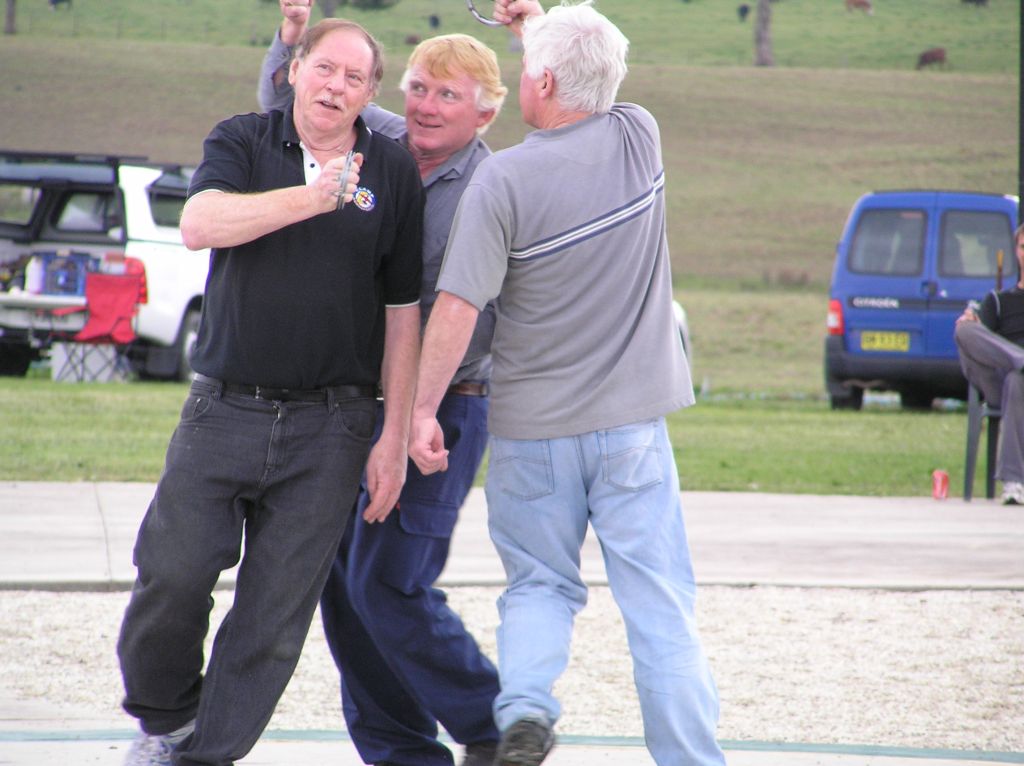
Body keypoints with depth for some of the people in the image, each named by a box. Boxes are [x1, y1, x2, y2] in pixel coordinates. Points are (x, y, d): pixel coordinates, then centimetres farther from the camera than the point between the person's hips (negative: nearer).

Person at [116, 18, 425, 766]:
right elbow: (199, 225, -16)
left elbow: (403, 315, 7)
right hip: (224, 410, 0)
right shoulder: (241, 143, 4)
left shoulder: (394, 175, 6)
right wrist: (310, 198, -25)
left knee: (276, 611, -1)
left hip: (329, 426, 0)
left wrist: (395, 439, 3)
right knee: (173, 572, -7)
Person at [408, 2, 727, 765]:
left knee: (540, 586, 14)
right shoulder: (639, 138, -6)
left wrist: (423, 406, -9)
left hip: (533, 425, -1)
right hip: (632, 417, 1)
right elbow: (596, 90, 19)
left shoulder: (503, 179, -14)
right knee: (658, 599, 4)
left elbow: (458, 306, -16)